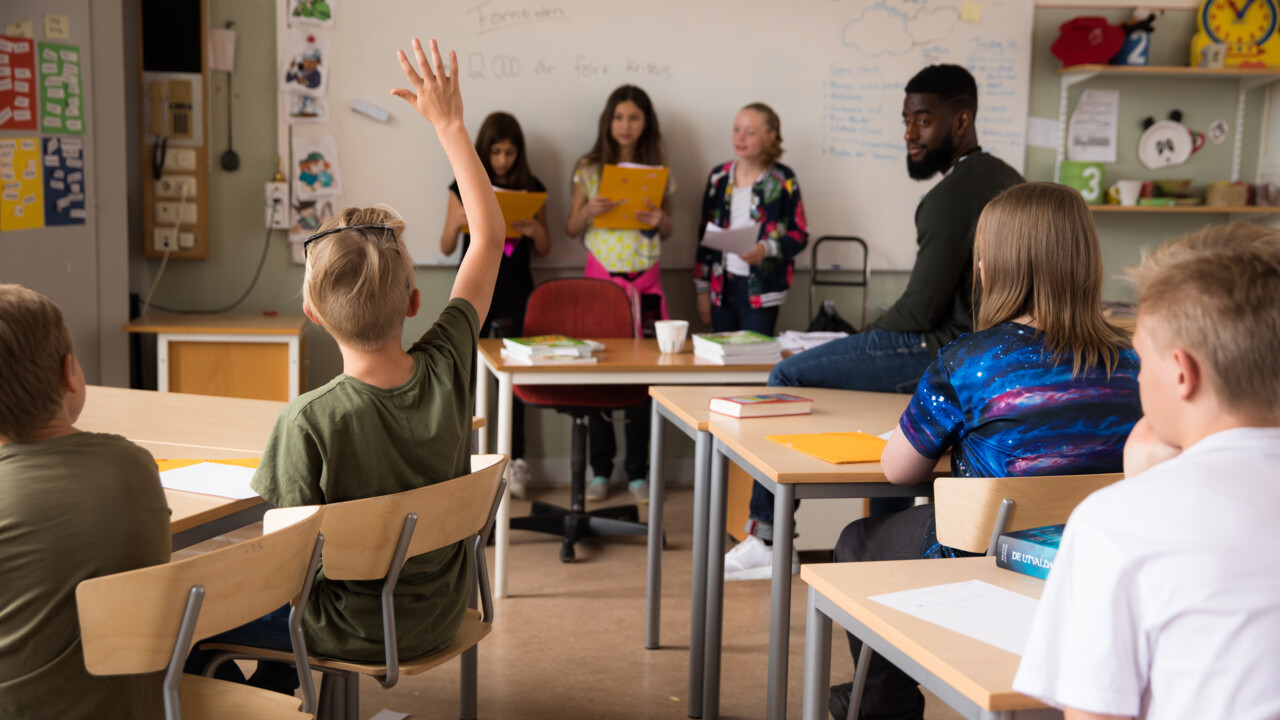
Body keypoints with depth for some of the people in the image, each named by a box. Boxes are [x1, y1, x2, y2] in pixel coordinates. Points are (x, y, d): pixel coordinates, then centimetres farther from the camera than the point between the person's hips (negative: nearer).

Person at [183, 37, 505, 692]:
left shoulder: (309, 421, -30)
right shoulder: (447, 368, -17)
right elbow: (490, 234, -5)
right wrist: (449, 122, 1)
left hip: (355, 634, -5)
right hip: (439, 619, 6)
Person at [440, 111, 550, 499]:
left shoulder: (532, 189, 4)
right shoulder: (465, 187, 2)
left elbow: (544, 251, 10)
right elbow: (447, 247, 4)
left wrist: (536, 231, -12)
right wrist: (456, 222, -16)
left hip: (515, 295, 0)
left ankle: (515, 461, 6)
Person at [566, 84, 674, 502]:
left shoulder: (658, 172, 7)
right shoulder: (589, 170, 4)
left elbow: (667, 232, 13)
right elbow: (572, 230, 6)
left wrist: (660, 220, -9)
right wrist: (589, 211, -14)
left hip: (644, 279, 1)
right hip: (601, 275, 0)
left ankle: (637, 472, 12)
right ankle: (601, 471, 12)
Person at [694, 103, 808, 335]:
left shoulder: (783, 180, -3)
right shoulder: (719, 177, 8)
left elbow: (800, 234, 0)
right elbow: (705, 235, 13)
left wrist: (766, 249, -20)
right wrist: (702, 290, 11)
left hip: (760, 289, -3)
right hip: (721, 286, 3)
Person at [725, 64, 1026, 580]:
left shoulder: (953, 196, -18)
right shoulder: (1005, 179, 13)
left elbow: (922, 309, -19)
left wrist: (865, 337, -1)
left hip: (947, 352, -10)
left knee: (787, 378, -2)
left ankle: (767, 539, 5)